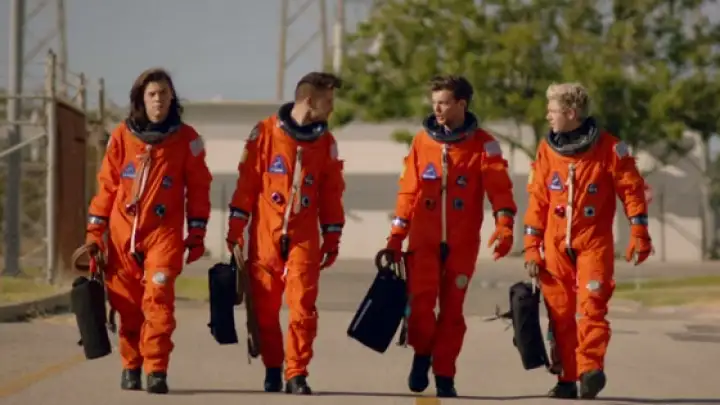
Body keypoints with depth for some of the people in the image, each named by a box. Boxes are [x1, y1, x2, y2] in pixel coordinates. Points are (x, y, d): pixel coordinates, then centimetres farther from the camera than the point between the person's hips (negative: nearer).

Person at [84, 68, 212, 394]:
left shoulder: (186, 139, 1)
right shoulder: (122, 135, 4)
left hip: (164, 232, -2)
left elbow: (198, 189, 5)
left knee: (158, 298, -16)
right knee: (127, 304, 5)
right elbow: (107, 185, 8)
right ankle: (131, 367, 20)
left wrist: (197, 235, 2)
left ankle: (156, 371, -13)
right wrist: (95, 230, 6)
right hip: (123, 233, 2)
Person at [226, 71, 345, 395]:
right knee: (265, 308, 5)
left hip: (304, 238, 1)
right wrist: (236, 228, -2)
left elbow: (332, 192, 11)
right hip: (265, 235, -1)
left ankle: (296, 375, -4)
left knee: (303, 307, -9)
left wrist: (332, 239, 9)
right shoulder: (265, 132, -2)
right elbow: (247, 181, 0)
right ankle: (272, 369, 21)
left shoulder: (326, 141, 7)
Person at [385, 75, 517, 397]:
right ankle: (422, 354, 13)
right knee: (421, 300, -13)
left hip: (462, 242, -1)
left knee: (452, 309, 3)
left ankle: (444, 376, 13)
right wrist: (396, 237, 7)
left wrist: (504, 225, -25)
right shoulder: (422, 141, 7)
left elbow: (499, 187, -9)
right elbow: (408, 192, 10)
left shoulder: (482, 144, -1)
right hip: (424, 239, 1)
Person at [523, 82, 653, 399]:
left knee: (590, 305, -16)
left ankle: (590, 369, -19)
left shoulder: (608, 147, -7)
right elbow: (537, 199, 7)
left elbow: (632, 189, -4)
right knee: (560, 312, 3)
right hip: (556, 245, 4)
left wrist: (638, 235, -8)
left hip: (594, 243, -4)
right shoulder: (547, 148, 4)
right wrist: (531, 248, 5)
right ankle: (567, 379, 7)